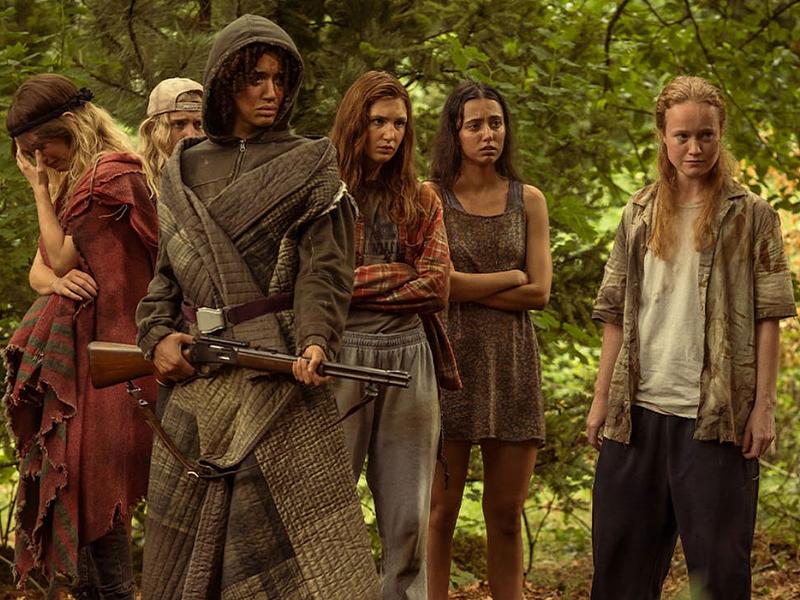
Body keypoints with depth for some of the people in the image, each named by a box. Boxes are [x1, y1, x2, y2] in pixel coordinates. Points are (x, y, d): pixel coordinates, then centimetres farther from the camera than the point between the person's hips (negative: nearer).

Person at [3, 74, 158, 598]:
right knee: (73, 481, 7)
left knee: (94, 481, -8)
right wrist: (58, 281, -8)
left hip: (104, 346, -9)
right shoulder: (69, 179, 17)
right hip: (70, 348, 9)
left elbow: (62, 257, -10)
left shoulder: (111, 175, -12)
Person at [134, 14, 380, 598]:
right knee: (190, 536, 6)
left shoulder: (310, 167, 5)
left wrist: (315, 340, -22)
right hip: (196, 375, 4)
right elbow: (165, 271, 19)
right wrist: (156, 336, 0)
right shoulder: (184, 171, 16)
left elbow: (325, 268, -5)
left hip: (280, 373, -4)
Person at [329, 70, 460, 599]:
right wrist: (399, 275, -8)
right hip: (341, 358, -3)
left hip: (409, 359, 4)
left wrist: (358, 283, -6)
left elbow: (437, 286, 1)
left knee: (409, 520, 4)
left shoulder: (422, 202, 13)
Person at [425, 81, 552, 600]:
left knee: (506, 515, 5)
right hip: (449, 358, -3)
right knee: (440, 512, -3)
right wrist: (509, 278, -4)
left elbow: (539, 294, 1)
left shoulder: (528, 201, 10)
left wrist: (466, 288, -6)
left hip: (512, 363, 3)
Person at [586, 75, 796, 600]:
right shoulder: (640, 215, 12)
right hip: (639, 408, 4)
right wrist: (602, 399, 7)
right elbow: (616, 315, 13)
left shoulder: (751, 216, 2)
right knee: (622, 552, 7)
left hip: (714, 413, -4)